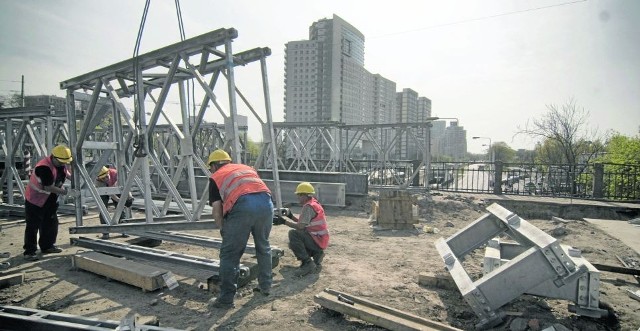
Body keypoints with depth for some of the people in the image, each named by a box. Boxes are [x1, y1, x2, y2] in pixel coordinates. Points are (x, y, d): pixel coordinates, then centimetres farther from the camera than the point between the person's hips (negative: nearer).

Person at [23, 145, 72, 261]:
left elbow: (68, 175, 14)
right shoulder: (44, 167, -29)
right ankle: (29, 251, 5)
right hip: (35, 199, -8)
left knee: (51, 222, 13)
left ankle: (47, 246, 26)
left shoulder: (62, 164, -4)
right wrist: (63, 192, -20)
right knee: (33, 226, -3)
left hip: (50, 200, 8)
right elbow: (48, 187, -29)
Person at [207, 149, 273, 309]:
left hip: (242, 206, -5)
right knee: (263, 246, 24)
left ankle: (226, 298, 12)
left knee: (230, 253, 8)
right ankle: (265, 286, 37)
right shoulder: (247, 168, 33)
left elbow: (216, 210, 13)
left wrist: (223, 228, 30)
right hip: (265, 203, 5)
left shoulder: (215, 177, 21)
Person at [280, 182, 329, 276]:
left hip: (318, 241, -10)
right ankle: (316, 254, 12)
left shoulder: (308, 206, -18)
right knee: (293, 243, 19)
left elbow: (300, 226, -24)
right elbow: (303, 222, 14)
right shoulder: (314, 203, 13)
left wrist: (284, 222, -20)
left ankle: (308, 263, -21)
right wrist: (290, 216, 5)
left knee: (293, 234, -25)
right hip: (321, 240, 10)